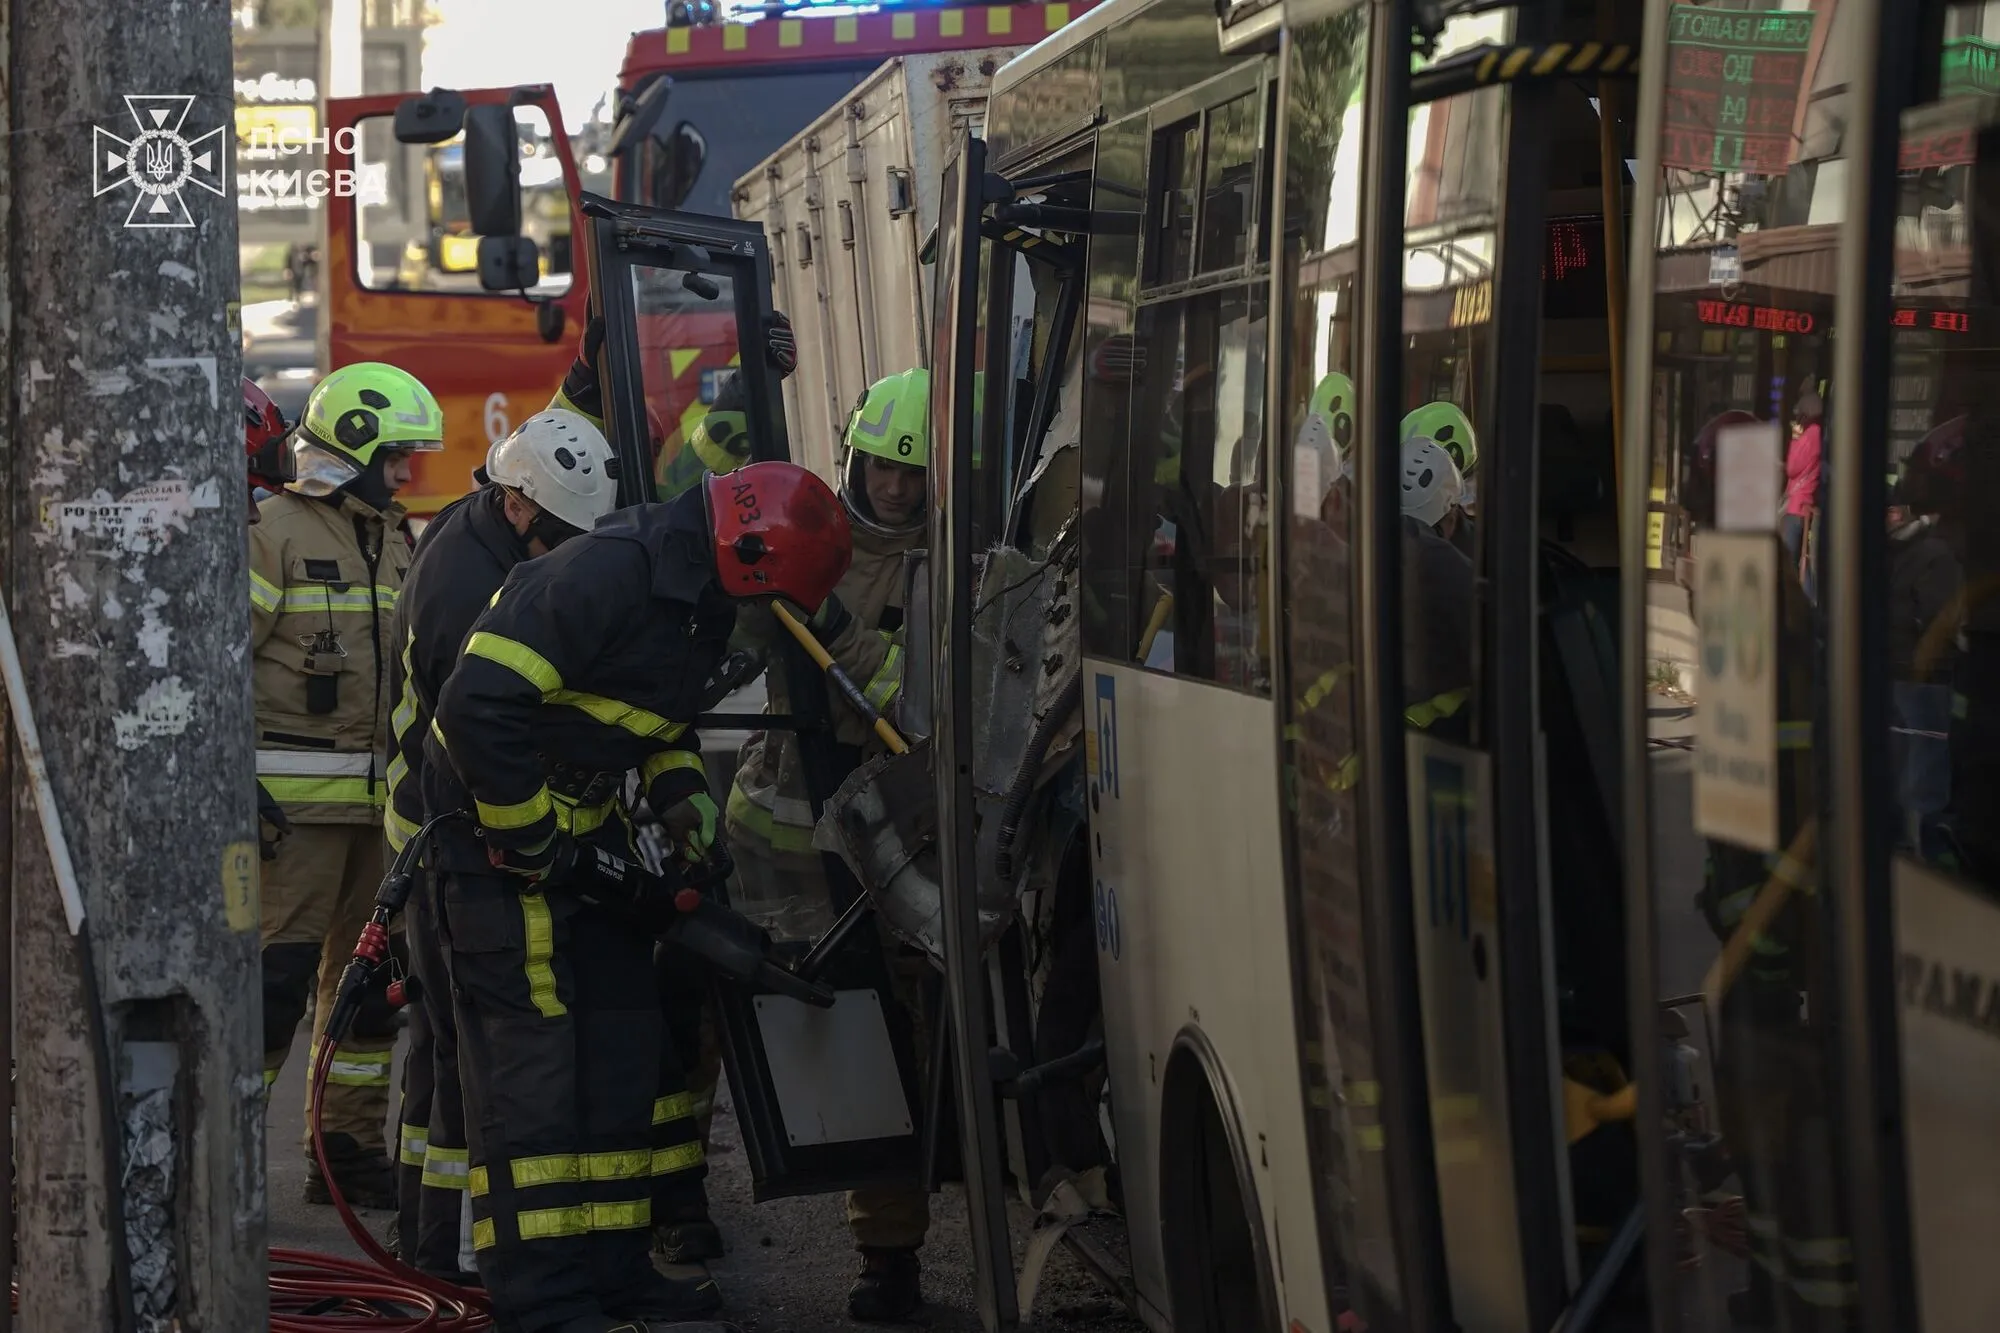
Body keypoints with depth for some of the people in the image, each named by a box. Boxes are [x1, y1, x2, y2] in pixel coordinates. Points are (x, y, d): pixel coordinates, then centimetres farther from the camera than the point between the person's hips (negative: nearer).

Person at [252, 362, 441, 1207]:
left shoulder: (393, 538, 16)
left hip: (381, 797, 8)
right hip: (298, 796, -8)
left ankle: (350, 1151, 20)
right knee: (280, 969, -10)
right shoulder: (277, 530, -9)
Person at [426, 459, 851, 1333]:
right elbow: (479, 705, -31)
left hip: (583, 823, 10)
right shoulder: (608, 573, -26)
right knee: (528, 1054, -10)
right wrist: (527, 840, -22)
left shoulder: (703, 596, 5)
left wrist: (678, 792, 2)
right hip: (498, 825, -10)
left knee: (617, 1048, 11)